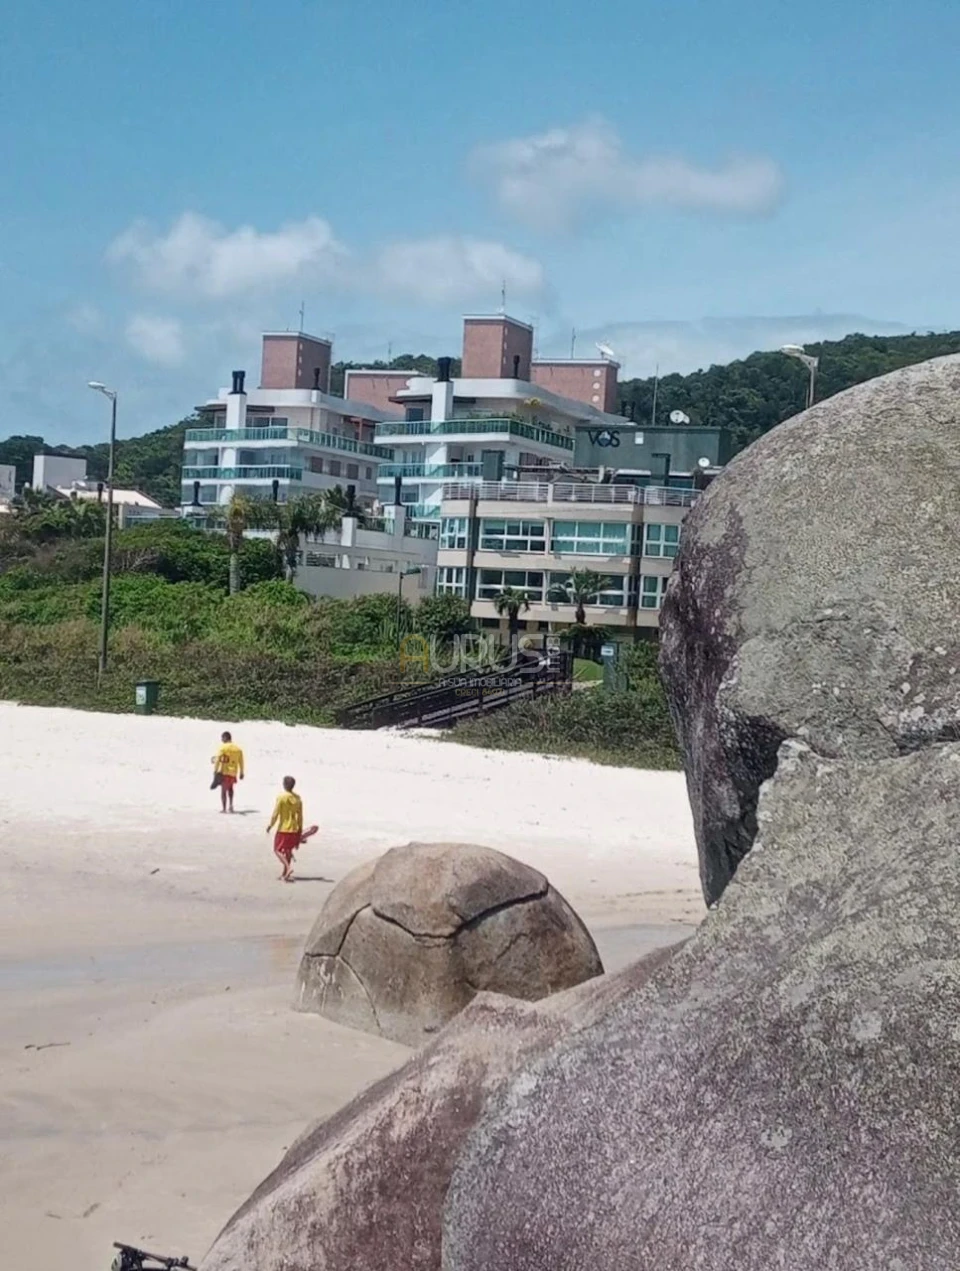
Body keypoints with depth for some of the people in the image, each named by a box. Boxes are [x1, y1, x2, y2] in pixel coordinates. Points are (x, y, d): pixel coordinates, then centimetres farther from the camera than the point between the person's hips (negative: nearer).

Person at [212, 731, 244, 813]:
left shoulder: (223, 748, -7)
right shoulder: (238, 749, 8)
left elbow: (217, 760, -13)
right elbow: (241, 762, 11)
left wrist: (215, 771, -11)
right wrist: (241, 773, 19)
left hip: (224, 772, -4)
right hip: (233, 773, 4)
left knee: (223, 790, 3)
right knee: (230, 788, 24)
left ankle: (224, 808, 2)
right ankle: (231, 804, 11)